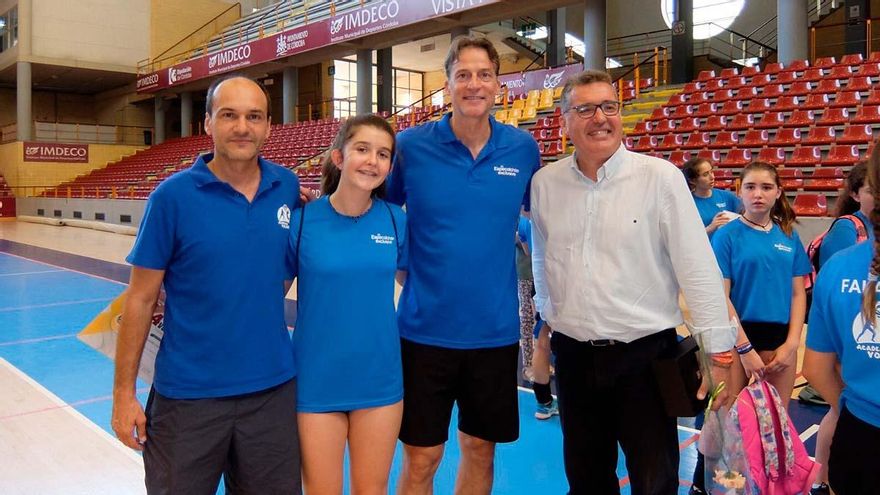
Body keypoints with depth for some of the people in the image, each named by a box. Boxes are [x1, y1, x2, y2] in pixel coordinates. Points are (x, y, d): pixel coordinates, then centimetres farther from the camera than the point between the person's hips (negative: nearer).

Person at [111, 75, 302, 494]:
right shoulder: (172, 196, -10)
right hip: (187, 395, -3)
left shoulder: (288, 188, -1)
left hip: (273, 388, 3)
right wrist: (124, 392, -6)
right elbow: (141, 298, -7)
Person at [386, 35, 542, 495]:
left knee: (481, 450, 17)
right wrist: (401, 268, -3)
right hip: (426, 328, -2)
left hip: (496, 330, 2)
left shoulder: (523, 148, -2)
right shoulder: (411, 145, -8)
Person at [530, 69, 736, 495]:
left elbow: (698, 268, -9)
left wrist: (719, 352, -9)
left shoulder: (661, 177, -9)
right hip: (573, 354, 4)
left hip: (646, 351, -3)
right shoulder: (545, 183, 2)